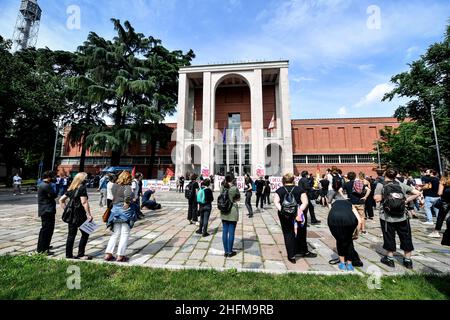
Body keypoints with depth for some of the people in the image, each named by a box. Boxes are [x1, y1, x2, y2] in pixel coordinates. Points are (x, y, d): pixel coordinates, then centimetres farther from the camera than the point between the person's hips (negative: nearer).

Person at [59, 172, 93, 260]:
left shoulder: (70, 189, 11)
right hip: (80, 214, -8)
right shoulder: (82, 188, -13)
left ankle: (68, 254, 23)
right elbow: (84, 202, -19)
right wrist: (88, 214, -16)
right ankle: (80, 255, 9)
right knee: (85, 234, 5)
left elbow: (61, 200, 16)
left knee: (71, 235, 15)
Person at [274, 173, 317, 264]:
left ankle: (291, 256, 17)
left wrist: (281, 210, -17)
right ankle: (304, 252, 40)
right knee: (301, 233, 20)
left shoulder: (279, 190, 3)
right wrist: (300, 210, -17)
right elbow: (305, 202, -10)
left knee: (288, 235, 11)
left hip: (285, 216, 0)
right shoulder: (300, 189, 2)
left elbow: (276, 202, -9)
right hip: (299, 215, 1)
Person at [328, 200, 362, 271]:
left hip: (334, 218, 0)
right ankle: (349, 264, 36)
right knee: (349, 240, 27)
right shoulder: (350, 205, 38)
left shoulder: (334, 204, 40)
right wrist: (355, 233, 35)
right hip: (348, 218, 0)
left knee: (339, 240, 27)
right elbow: (360, 221, 23)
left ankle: (342, 263, 35)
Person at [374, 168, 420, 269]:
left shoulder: (380, 185, -9)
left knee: (389, 237, 10)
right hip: (402, 217, 3)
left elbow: (377, 199, -15)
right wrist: (406, 200, 5)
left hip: (387, 217, -3)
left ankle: (390, 258, 21)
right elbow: (417, 193, 1)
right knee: (406, 238, 15)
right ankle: (408, 260, 26)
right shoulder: (401, 185, 3)